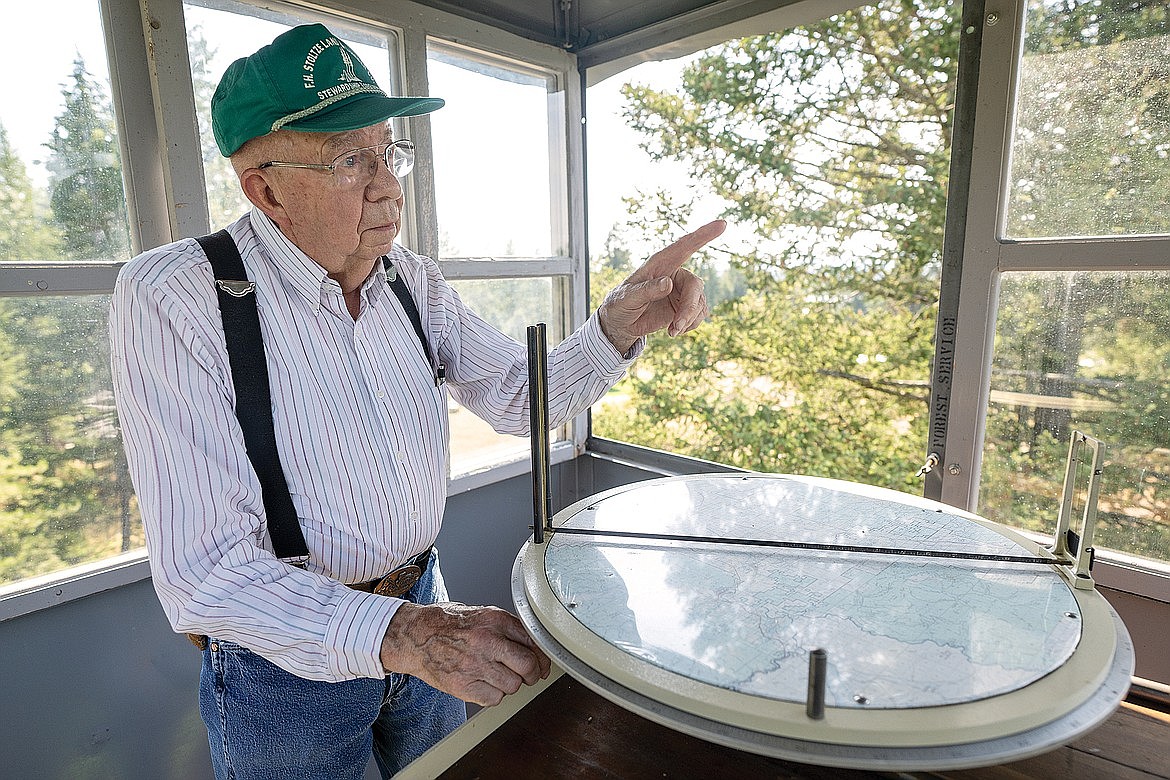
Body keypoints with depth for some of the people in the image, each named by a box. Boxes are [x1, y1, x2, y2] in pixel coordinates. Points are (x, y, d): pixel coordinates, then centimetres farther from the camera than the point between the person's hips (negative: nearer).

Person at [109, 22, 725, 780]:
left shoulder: (413, 279, -5)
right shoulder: (172, 298, -23)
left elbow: (520, 396, -2)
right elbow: (204, 572, -26)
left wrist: (623, 324, -19)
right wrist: (393, 634, -40)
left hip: (422, 606, 5)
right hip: (284, 654, -4)